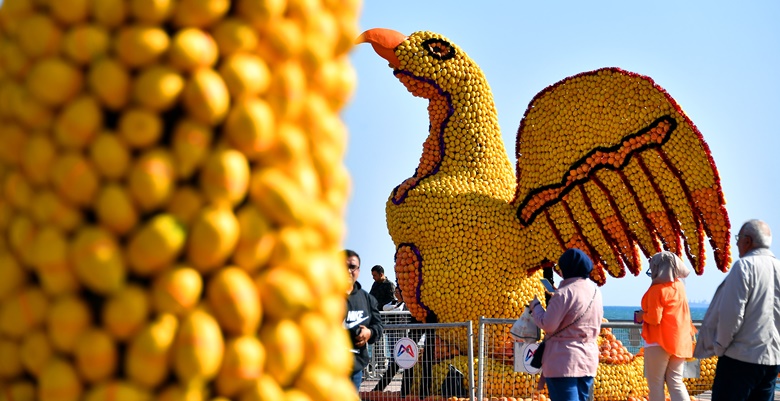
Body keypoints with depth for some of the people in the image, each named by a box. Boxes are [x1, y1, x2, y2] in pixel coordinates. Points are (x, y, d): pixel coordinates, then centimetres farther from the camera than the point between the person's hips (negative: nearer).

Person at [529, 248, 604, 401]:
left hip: (563, 362, -8)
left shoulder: (564, 293, -16)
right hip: (588, 360, 8)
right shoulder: (594, 291, 9)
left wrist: (536, 306, 2)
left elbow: (547, 325, -16)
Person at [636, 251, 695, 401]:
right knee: (676, 382, 7)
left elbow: (654, 318, -19)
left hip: (659, 342, -7)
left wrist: (642, 315, -1)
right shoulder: (679, 286, 8)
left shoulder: (657, 289, -14)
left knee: (656, 384, 3)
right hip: (679, 341, 7)